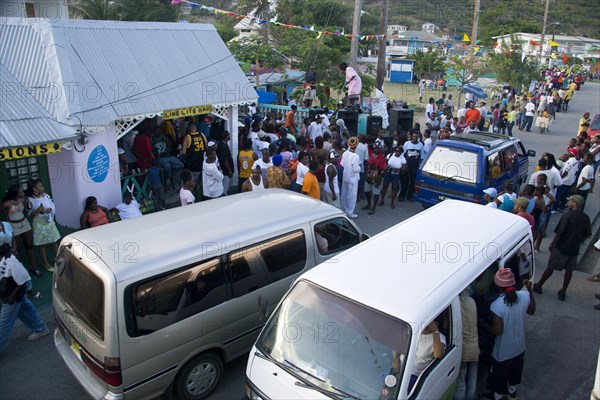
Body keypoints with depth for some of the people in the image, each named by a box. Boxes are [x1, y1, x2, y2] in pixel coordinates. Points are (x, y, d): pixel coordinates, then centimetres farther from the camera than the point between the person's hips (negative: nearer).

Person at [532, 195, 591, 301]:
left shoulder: (567, 216, -20)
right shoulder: (585, 218, -1)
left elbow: (559, 233, -18)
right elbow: (586, 235, 8)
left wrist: (552, 244, -5)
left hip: (561, 248, -5)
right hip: (574, 249, 5)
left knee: (550, 267, 7)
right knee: (569, 270, 14)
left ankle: (538, 286, 20)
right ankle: (563, 293, 22)